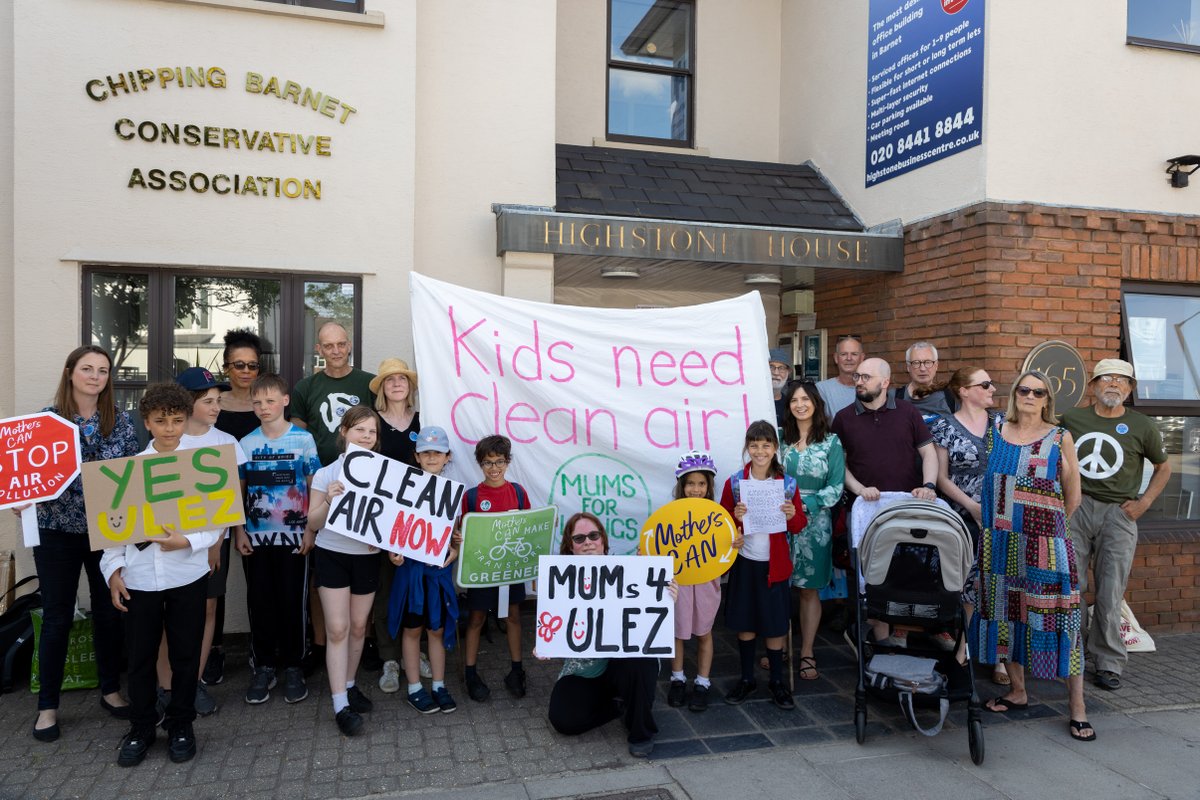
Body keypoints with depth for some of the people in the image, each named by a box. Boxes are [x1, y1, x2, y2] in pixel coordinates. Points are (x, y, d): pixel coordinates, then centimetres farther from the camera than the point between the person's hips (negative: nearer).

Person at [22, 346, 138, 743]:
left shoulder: (121, 419, 1)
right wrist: (22, 501, -20)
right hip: (58, 530, -2)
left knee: (109, 611, 11)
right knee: (57, 617, 6)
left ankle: (111, 690, 28)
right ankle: (47, 705, 20)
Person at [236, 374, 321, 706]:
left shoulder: (303, 439, -3)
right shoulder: (246, 443, 4)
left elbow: (313, 486, -1)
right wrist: (238, 531, 2)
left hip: (293, 534, -2)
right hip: (256, 536, 3)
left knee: (292, 601, 3)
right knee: (259, 601, 7)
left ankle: (292, 666, 17)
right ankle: (263, 666, 20)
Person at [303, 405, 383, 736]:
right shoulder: (326, 474, -4)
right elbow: (313, 523, -4)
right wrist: (329, 501, -22)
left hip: (367, 556, 2)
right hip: (332, 555, -2)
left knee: (358, 626, 12)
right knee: (337, 629, -5)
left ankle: (349, 685, 31)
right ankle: (340, 706, -1)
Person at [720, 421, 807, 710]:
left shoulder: (787, 484, -2)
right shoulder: (734, 483, -4)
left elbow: (800, 526, 5)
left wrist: (793, 516, -17)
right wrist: (735, 517, -18)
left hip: (774, 565, 0)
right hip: (744, 563, 0)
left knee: (775, 625, 6)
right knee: (745, 623, 10)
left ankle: (777, 681, 23)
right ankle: (747, 678, 27)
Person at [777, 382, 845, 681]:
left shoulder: (831, 442, -1)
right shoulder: (781, 438, 6)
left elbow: (835, 487, -6)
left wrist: (805, 504, -17)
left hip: (814, 521, -2)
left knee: (809, 589, 6)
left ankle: (806, 653, 16)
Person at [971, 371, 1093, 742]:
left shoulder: (1060, 438, 1)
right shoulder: (995, 430, 7)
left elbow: (1072, 496, 7)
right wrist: (996, 515, 10)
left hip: (1045, 543, -3)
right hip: (1000, 541, 3)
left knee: (1055, 613, -4)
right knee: (1006, 610, 10)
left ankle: (1077, 707, 7)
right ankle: (1017, 690, 26)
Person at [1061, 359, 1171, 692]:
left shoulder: (1141, 426, 6)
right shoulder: (1071, 419, 7)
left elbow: (1163, 467, 18)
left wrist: (1144, 502, 6)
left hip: (1118, 514, -1)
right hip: (1075, 509, 1)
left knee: (1110, 595, 0)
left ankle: (1109, 665, 11)